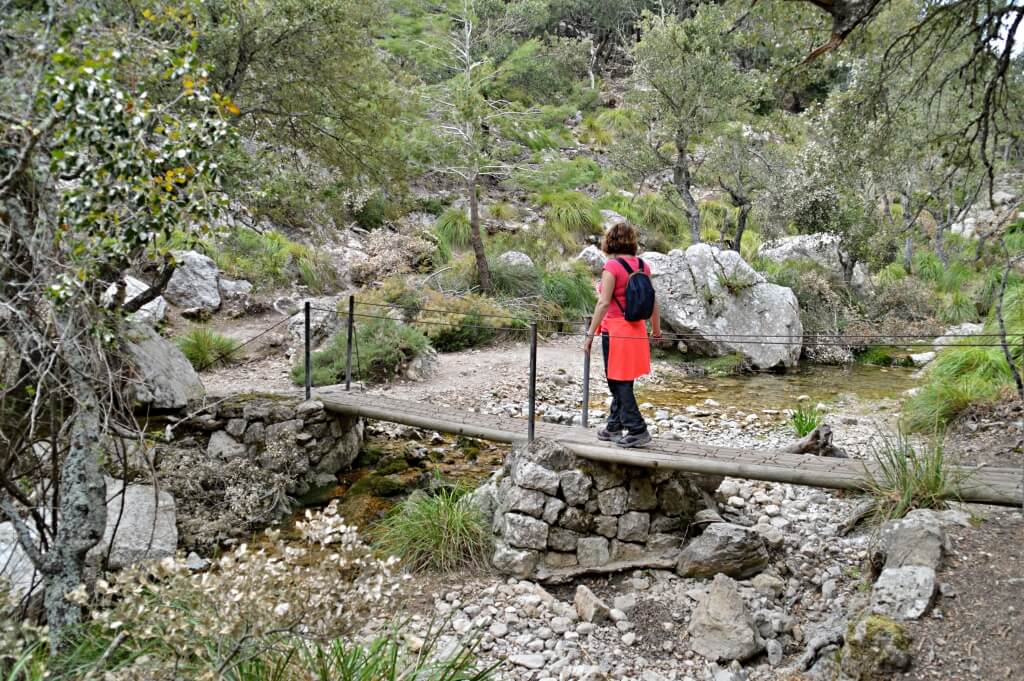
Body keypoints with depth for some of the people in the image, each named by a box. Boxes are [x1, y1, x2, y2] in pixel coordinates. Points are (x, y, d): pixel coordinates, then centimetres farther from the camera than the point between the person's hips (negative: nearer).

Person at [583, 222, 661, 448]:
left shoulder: (612, 266, -15)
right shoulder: (643, 266, 5)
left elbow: (604, 303, -18)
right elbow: (653, 300, 11)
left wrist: (590, 334, -14)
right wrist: (656, 327, 26)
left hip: (616, 331, -7)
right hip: (637, 329, 7)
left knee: (619, 382, 3)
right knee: (620, 381, 18)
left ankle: (637, 430, 3)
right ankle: (614, 427, 28)